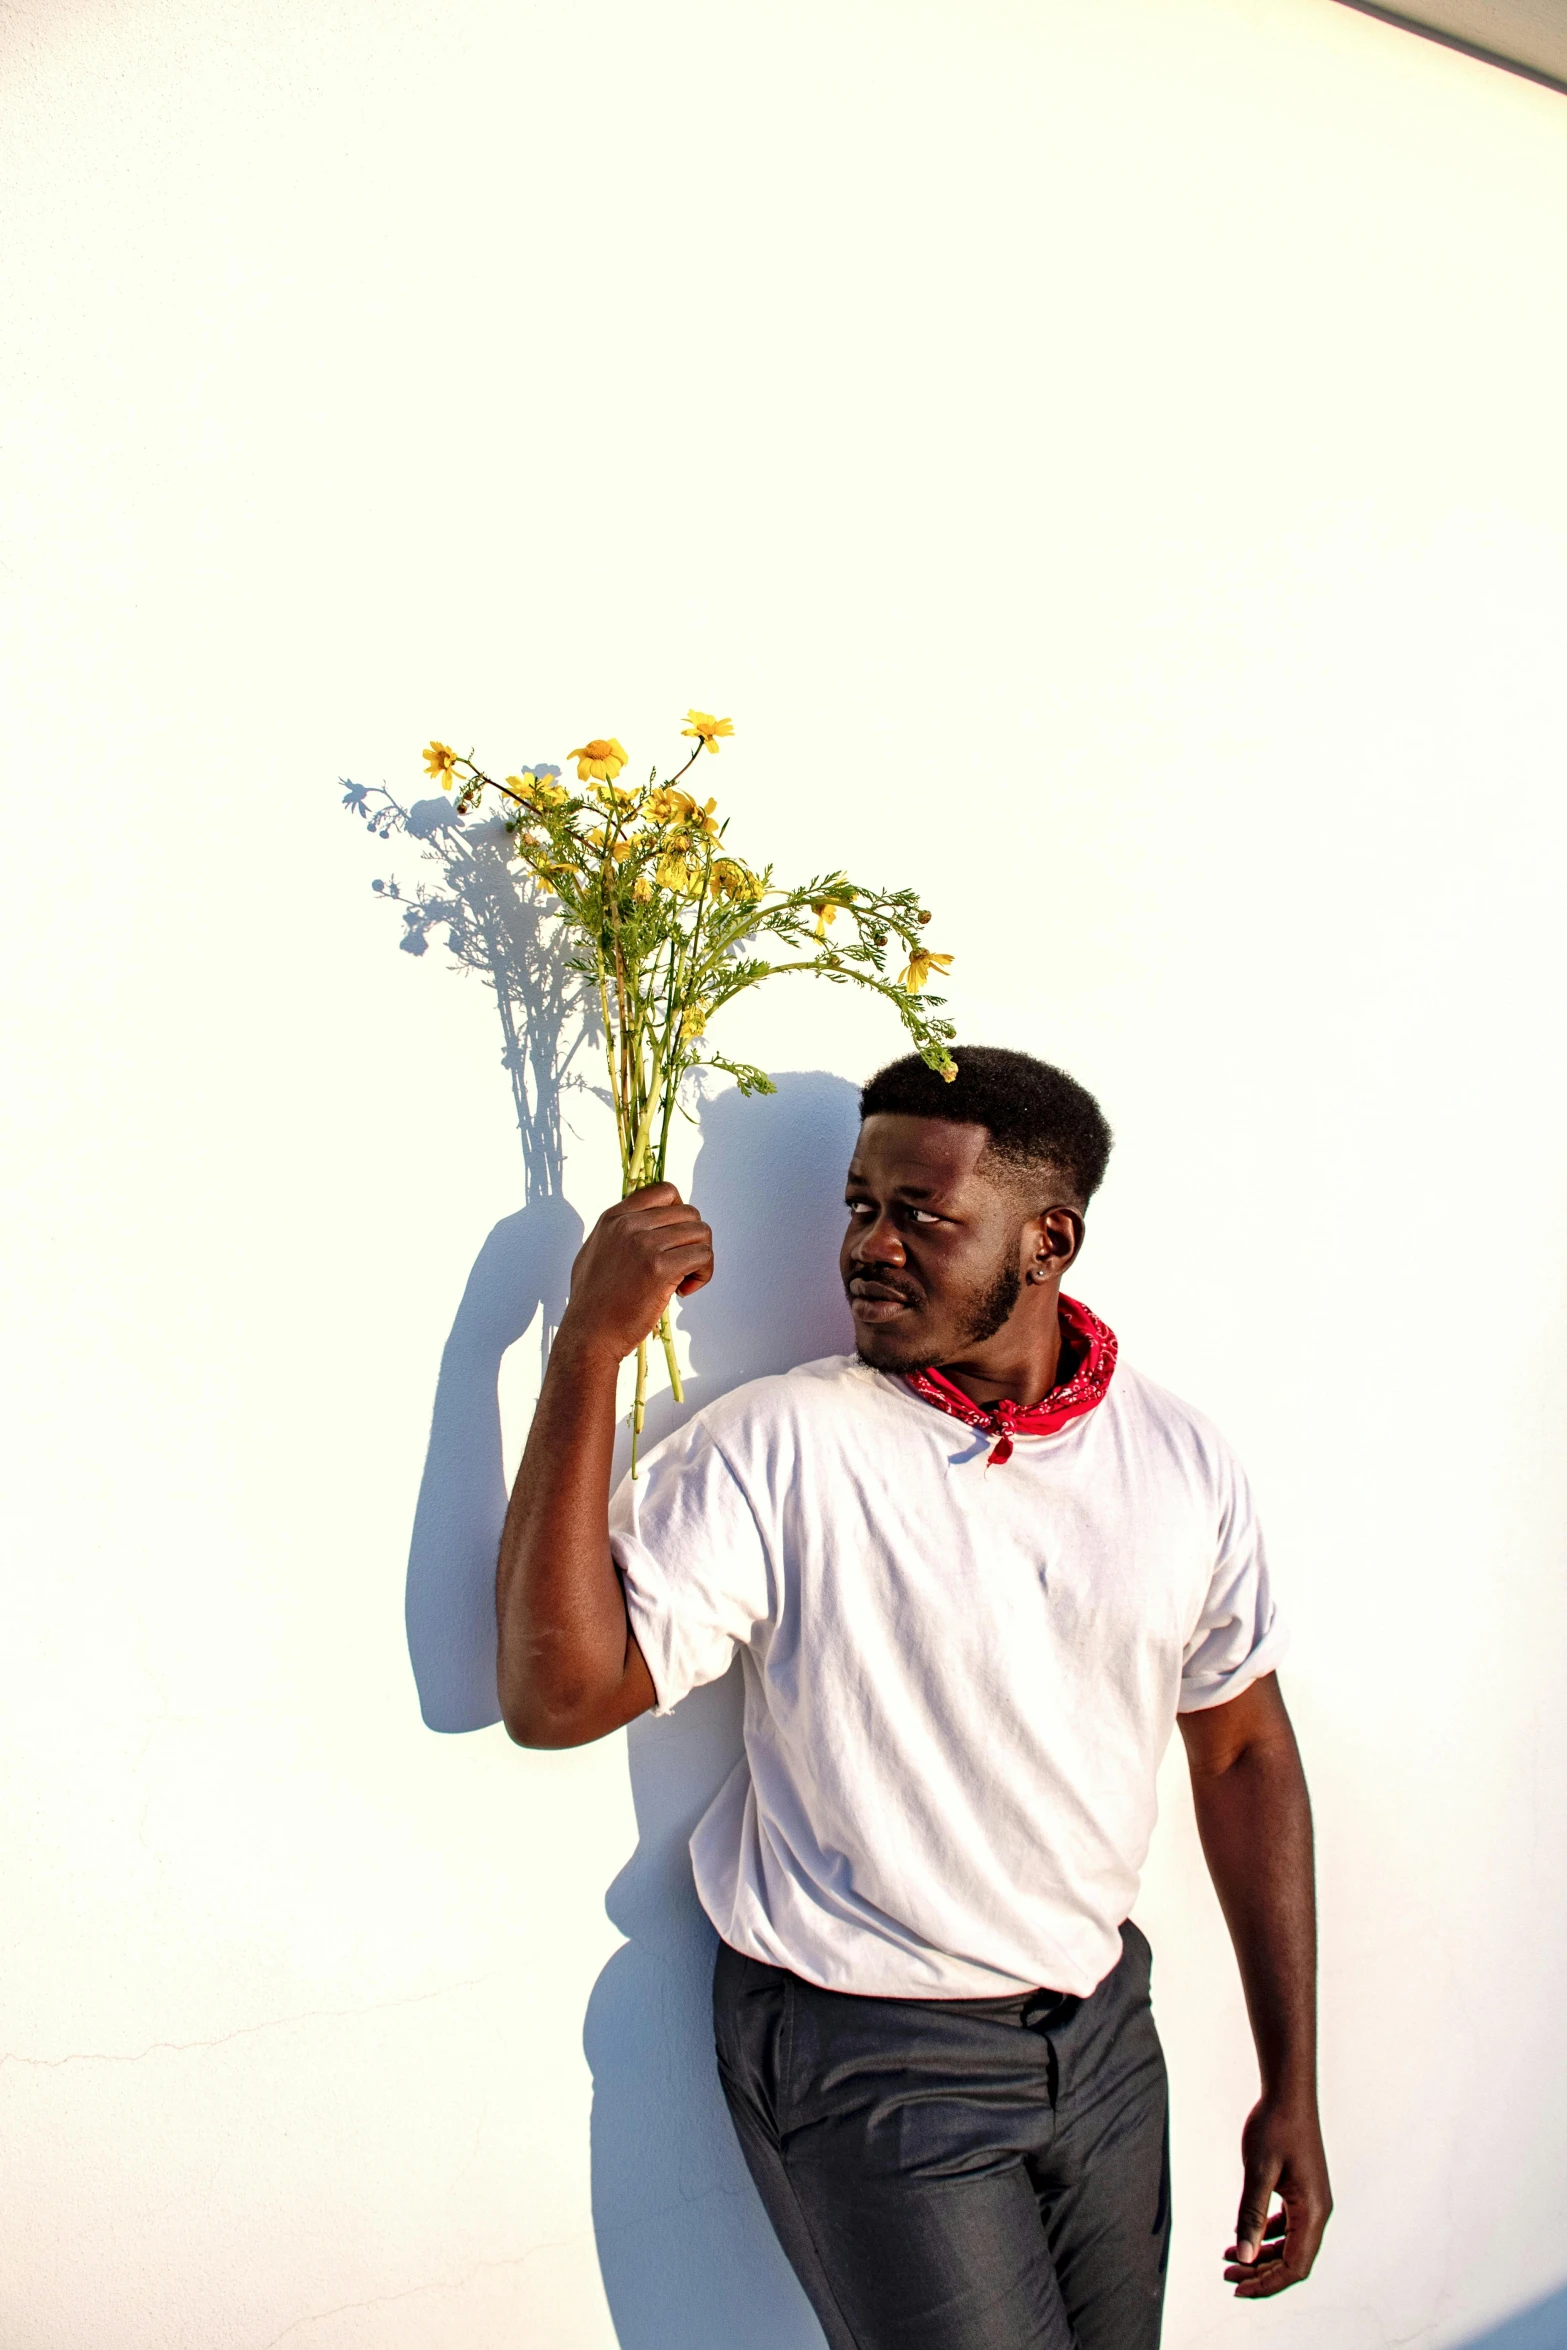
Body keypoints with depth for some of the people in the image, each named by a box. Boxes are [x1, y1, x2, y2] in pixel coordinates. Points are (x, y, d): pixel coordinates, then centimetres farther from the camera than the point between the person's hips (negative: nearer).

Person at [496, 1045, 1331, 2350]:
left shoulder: (1183, 1458, -5)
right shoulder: (776, 1448, -17)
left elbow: (1245, 1753, 4)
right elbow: (558, 1694, -25)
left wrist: (1292, 2090, 6)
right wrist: (590, 1344, -31)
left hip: (1104, 2021, 5)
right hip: (869, 2061, -4)